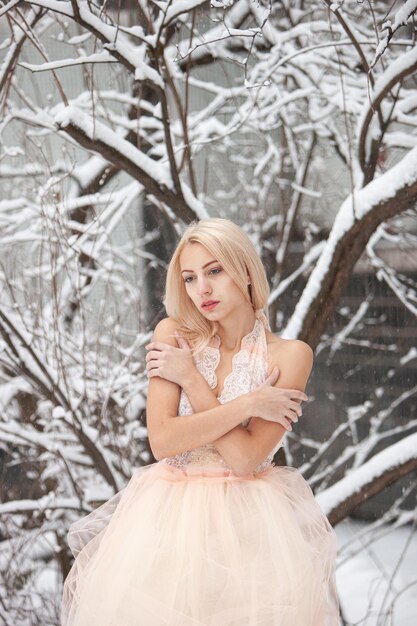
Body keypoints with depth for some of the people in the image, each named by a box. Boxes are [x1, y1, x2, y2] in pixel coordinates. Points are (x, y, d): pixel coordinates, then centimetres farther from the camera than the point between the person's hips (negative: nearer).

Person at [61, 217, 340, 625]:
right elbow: (162, 441, -10)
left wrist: (190, 377, -9)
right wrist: (249, 403, -13)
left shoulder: (289, 355, -3)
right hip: (171, 512, 2)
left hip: (251, 518, -1)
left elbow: (245, 457, -14)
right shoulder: (173, 335, 2)